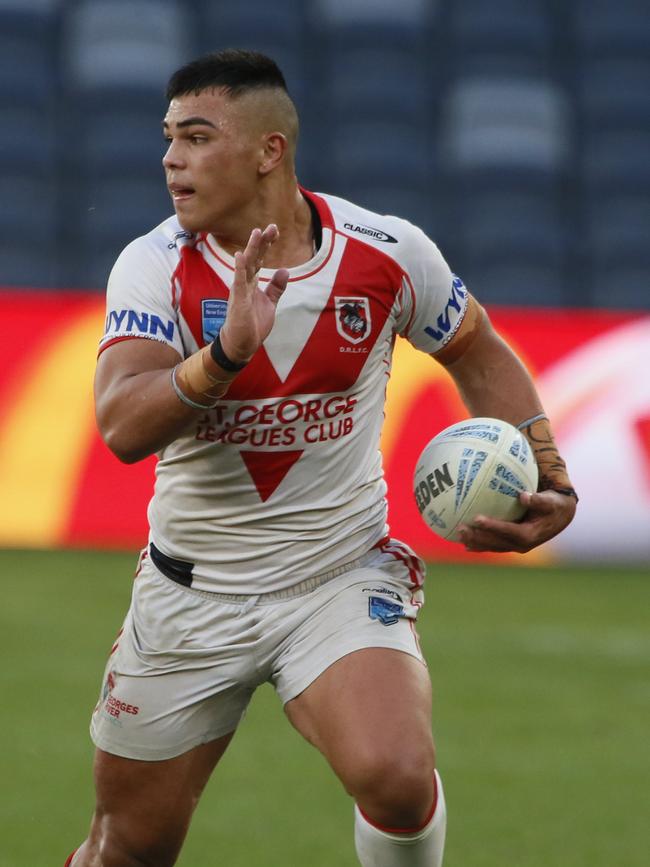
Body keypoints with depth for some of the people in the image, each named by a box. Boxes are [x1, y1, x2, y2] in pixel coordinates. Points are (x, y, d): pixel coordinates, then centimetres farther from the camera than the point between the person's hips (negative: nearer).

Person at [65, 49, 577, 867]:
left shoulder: (387, 252, -9)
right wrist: (225, 355, -42)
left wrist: (547, 479, 0)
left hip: (344, 580, -1)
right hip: (193, 588, 1)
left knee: (396, 778, -27)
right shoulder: (156, 266, -12)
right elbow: (122, 426, -27)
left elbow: (477, 354, 11)